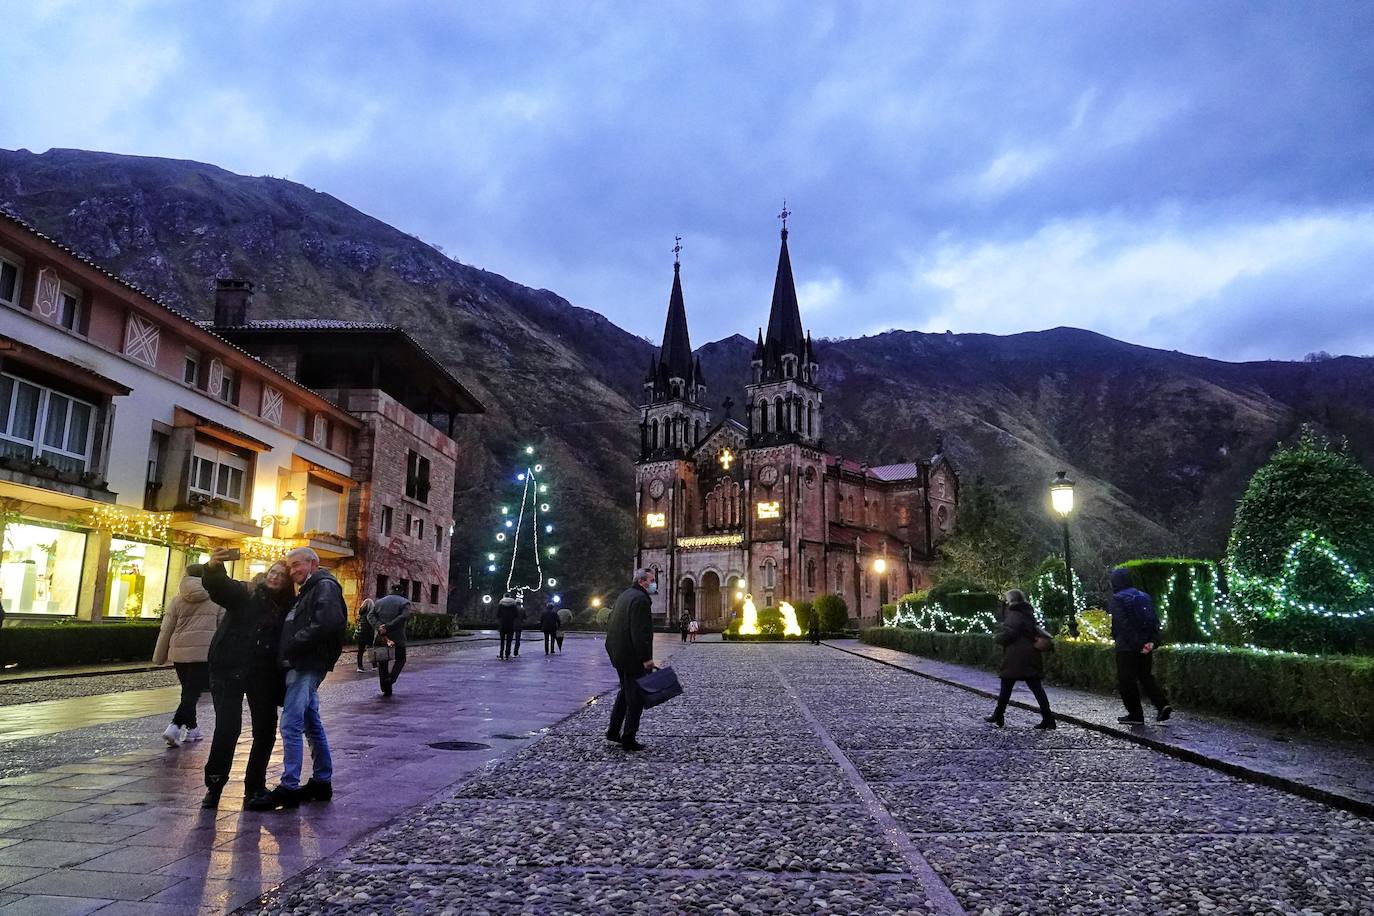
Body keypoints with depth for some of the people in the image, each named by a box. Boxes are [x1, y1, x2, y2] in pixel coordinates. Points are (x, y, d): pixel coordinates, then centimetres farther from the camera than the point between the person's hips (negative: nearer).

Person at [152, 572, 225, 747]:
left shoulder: (177, 601, 5)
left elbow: (166, 631, 7)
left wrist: (159, 657, 16)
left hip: (180, 653, 3)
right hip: (205, 652, -3)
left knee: (188, 691, 18)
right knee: (193, 693, -3)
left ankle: (190, 729, 23)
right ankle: (174, 727, -19)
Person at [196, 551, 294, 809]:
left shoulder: (287, 609, 7)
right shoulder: (244, 594, 3)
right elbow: (218, 586, -17)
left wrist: (282, 682, -4)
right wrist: (213, 567, -39)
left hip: (263, 677, 3)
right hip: (229, 670, -3)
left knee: (266, 731, 7)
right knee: (227, 728, -6)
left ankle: (255, 786, 22)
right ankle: (214, 785, 10)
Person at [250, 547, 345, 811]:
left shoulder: (325, 586, -8)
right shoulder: (308, 591, 23)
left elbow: (325, 624, -23)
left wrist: (292, 649, -18)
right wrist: (287, 654, 6)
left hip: (308, 665, -10)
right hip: (303, 665, 10)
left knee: (291, 724, -12)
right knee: (312, 725, 13)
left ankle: (289, 788, -9)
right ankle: (322, 781, 19)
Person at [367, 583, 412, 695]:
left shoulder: (379, 602, 13)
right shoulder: (405, 602, 0)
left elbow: (370, 615, -2)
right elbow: (402, 617, -16)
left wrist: (378, 626, -14)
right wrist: (388, 627, -18)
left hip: (380, 637, 3)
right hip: (397, 637, -3)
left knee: (382, 662, 12)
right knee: (400, 659, 14)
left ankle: (386, 689, 11)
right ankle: (391, 678, -11)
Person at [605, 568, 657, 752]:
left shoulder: (625, 595, 14)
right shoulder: (640, 599, -18)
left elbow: (611, 624, 19)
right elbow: (640, 633, -24)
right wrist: (646, 658, -22)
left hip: (618, 653, 10)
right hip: (633, 656, -10)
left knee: (625, 691, 23)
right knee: (636, 696, 0)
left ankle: (613, 731, 27)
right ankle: (629, 739, 6)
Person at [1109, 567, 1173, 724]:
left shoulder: (1116, 600, -11)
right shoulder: (1144, 596, 10)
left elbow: (1123, 625, -20)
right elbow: (1155, 620, 2)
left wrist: (1138, 645, -19)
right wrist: (1153, 641, -6)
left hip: (1127, 647, -6)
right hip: (1146, 646, 7)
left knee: (1126, 681, 4)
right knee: (1146, 676, 19)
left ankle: (1135, 715, 7)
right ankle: (1162, 705, 4)